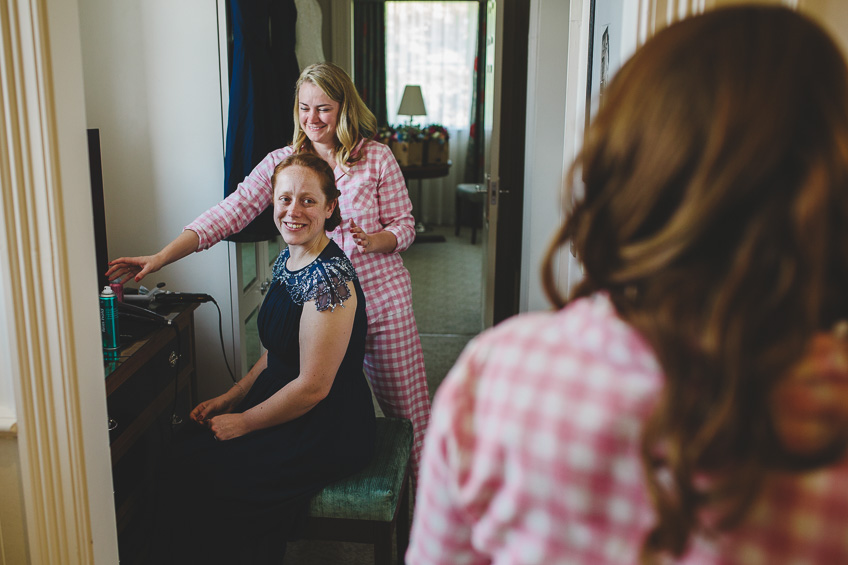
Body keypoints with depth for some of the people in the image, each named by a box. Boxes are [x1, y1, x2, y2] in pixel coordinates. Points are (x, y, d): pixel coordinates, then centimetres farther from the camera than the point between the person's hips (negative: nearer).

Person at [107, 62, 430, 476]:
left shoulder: (376, 157, -3)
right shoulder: (281, 162, 1)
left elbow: (404, 225, 2)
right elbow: (229, 213, -8)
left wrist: (372, 241, -21)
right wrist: (159, 258, -18)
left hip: (382, 294, -1)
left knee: (405, 401, 9)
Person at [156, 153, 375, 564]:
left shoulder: (329, 279, -24)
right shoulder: (288, 260, 5)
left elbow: (313, 386, -23)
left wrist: (242, 422, -12)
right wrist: (230, 398, 8)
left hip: (329, 432, -8)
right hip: (289, 408, 8)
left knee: (201, 479, -9)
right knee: (185, 457, -1)